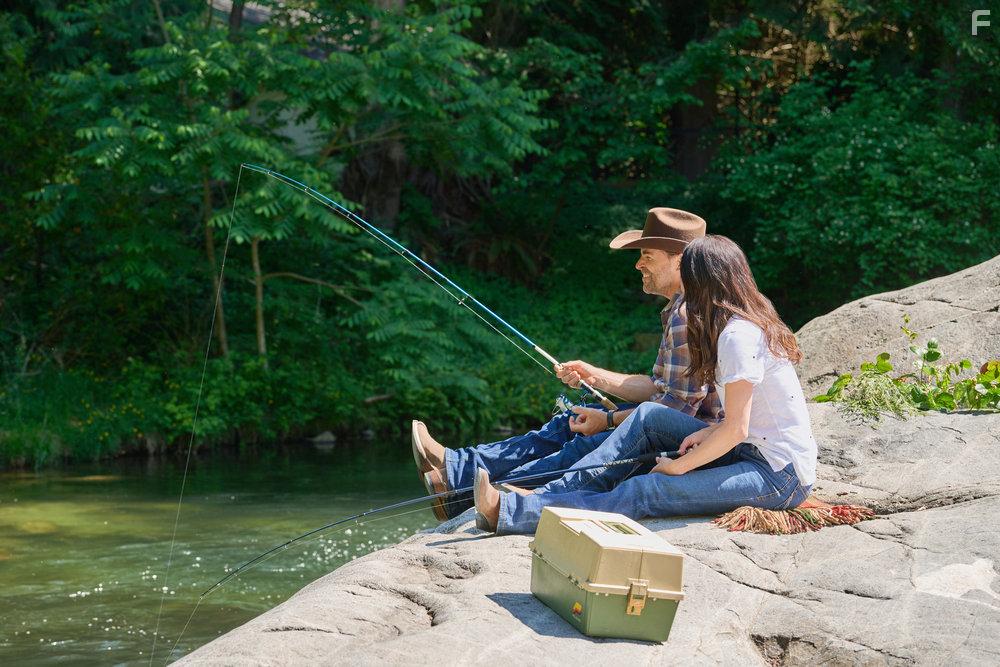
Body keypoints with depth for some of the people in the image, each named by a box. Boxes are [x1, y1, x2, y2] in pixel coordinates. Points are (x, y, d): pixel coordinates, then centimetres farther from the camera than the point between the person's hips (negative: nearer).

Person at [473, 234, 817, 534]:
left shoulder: (737, 335, -18)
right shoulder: (756, 318, 12)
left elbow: (736, 429, -20)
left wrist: (677, 466, -9)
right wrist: (709, 431, 1)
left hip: (778, 476, -10)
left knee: (644, 491, -19)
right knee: (650, 415, 4)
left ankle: (508, 513, -23)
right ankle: (552, 493, -1)